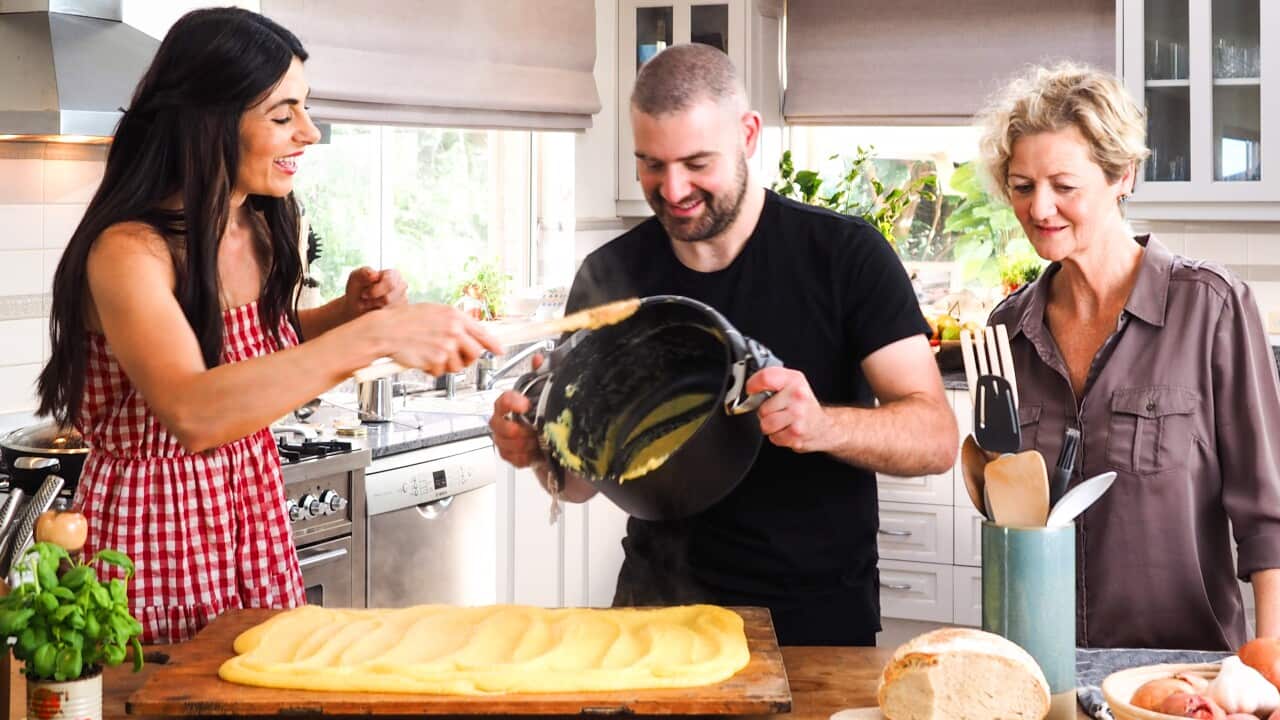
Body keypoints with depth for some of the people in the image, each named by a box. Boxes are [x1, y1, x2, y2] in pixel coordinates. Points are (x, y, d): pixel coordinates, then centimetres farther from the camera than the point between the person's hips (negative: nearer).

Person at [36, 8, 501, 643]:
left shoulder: (260, 231, 1)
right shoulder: (128, 250, -22)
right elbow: (191, 412, -39)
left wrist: (346, 310, -1)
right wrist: (372, 334, -44)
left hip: (255, 519, 7)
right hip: (154, 532, -7)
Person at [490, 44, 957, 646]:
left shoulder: (846, 254, -8)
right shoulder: (608, 277, 1)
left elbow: (936, 437, -14)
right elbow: (581, 480, 6)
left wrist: (821, 426, -32)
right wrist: (538, 444, -16)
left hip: (821, 614, -2)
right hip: (660, 598, 2)